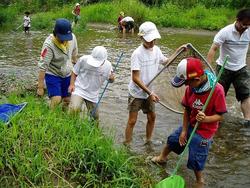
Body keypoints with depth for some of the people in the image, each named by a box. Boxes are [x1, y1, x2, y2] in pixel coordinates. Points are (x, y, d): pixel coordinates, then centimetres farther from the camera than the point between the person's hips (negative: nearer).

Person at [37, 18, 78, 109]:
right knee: (56, 100, -19)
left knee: (68, 100, 9)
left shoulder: (72, 37, -12)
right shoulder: (49, 44, -28)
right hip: (53, 75, -5)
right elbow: (42, 66, -26)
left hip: (67, 74, 5)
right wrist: (40, 87, -24)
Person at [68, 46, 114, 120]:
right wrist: (72, 84, -16)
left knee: (94, 118, 13)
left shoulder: (108, 65, -7)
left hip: (93, 95, 3)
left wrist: (111, 78, -17)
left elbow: (110, 79, 7)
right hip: (79, 89, -3)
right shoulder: (83, 59, -15)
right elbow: (74, 72, -1)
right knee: (74, 108, -28)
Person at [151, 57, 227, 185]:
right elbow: (187, 110, -4)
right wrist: (184, 131, -4)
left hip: (204, 131, -6)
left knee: (195, 160, 1)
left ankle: (200, 182, 32)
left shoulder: (217, 90, -28)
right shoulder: (191, 88, -13)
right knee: (173, 140, 23)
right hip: (190, 125, 6)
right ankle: (162, 158, 56)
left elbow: (220, 116, -21)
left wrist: (205, 119, -39)